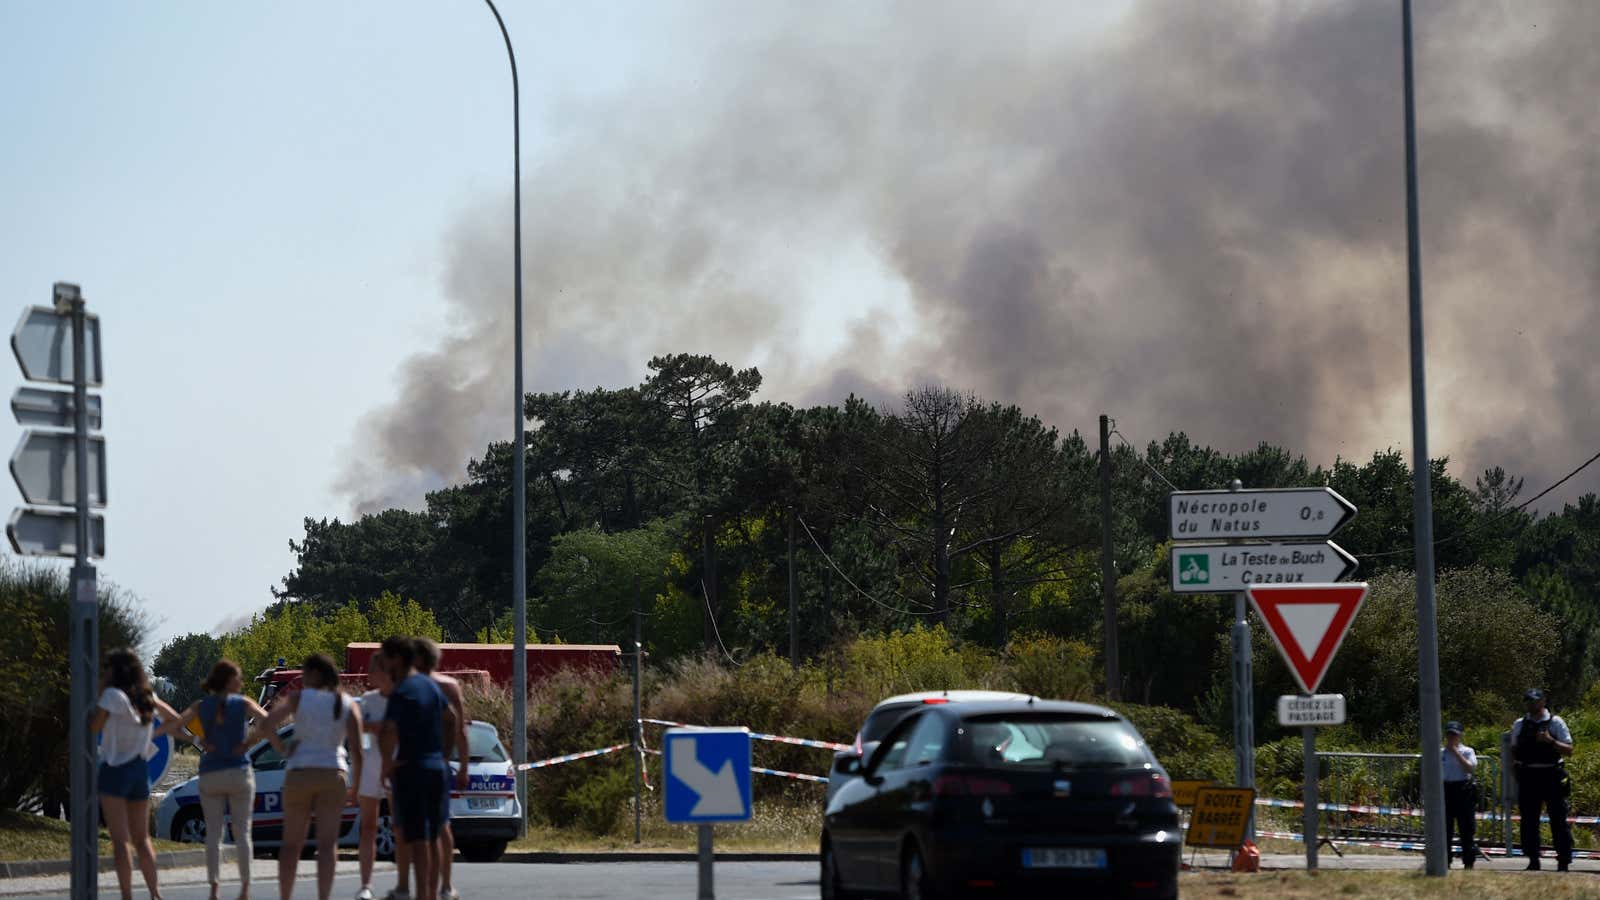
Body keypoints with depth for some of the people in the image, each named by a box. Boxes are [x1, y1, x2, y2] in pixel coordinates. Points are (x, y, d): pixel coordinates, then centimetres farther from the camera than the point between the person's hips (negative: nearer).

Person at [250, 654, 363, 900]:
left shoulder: (298, 698, 0)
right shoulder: (349, 706, 4)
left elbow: (265, 725, -11)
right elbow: (357, 752, -2)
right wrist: (355, 787, 8)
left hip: (299, 776, 0)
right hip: (333, 777, 0)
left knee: (291, 844, 11)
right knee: (327, 844, -4)